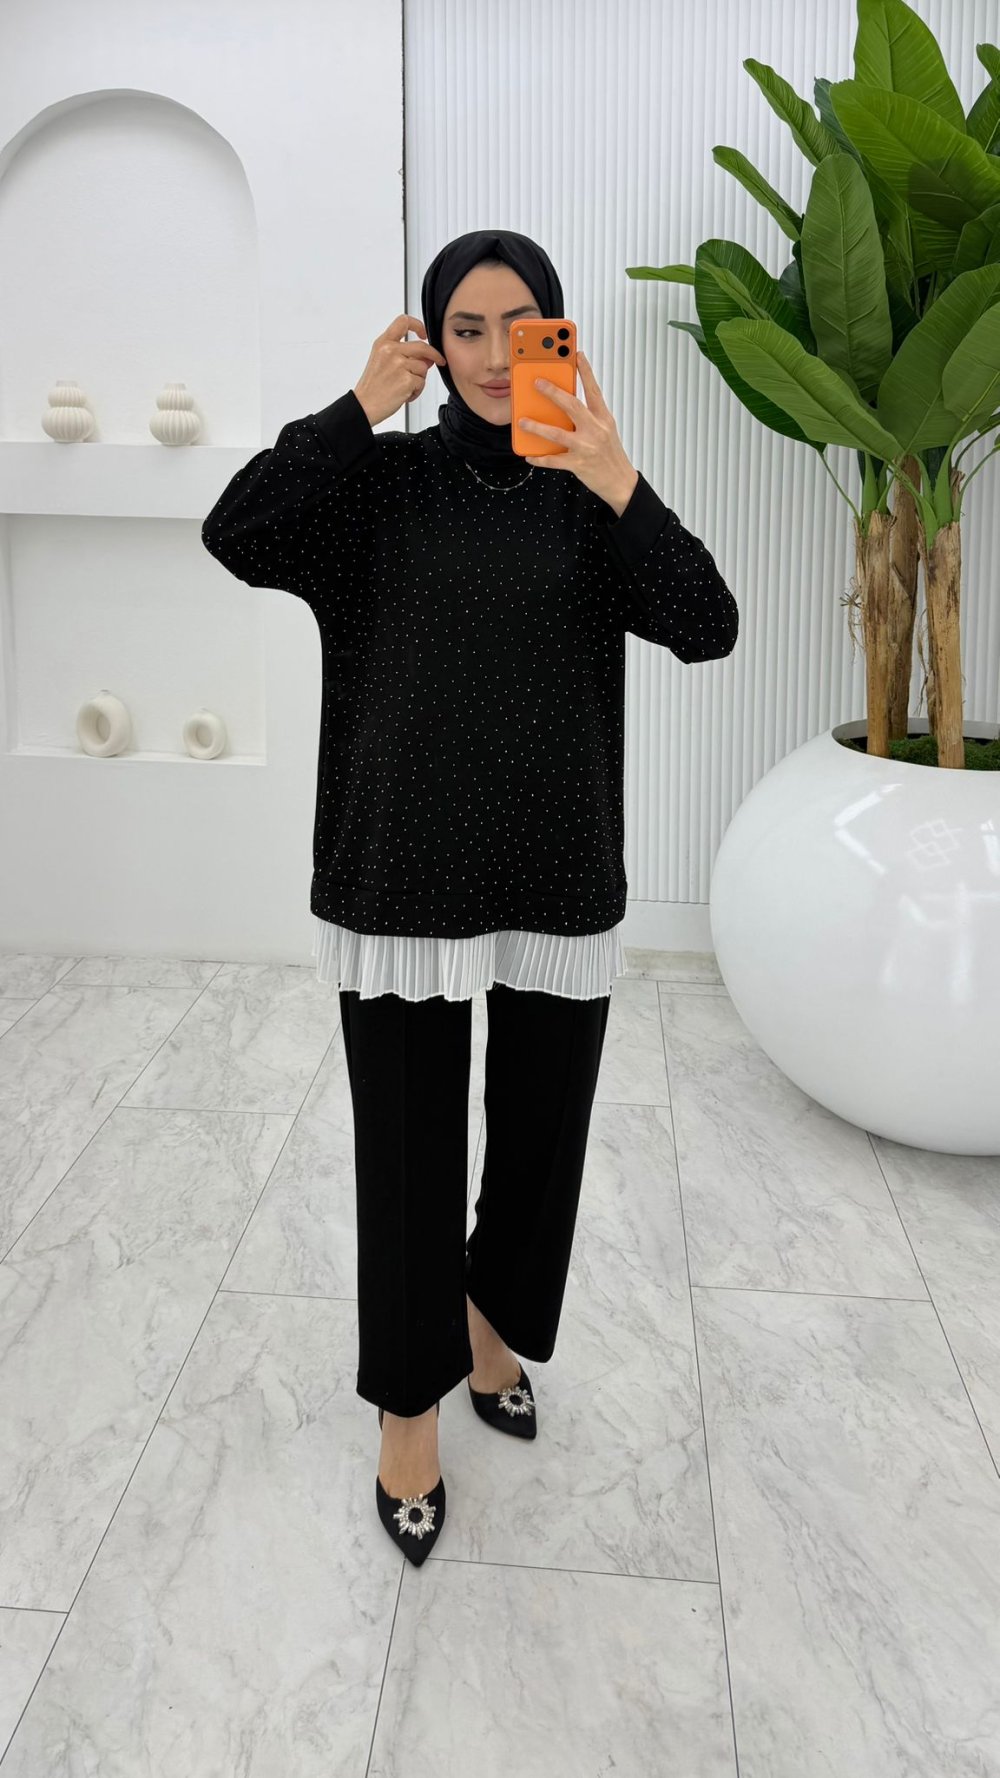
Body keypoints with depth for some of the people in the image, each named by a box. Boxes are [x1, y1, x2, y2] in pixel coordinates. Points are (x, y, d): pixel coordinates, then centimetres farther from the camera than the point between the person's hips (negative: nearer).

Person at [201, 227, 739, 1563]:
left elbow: (708, 629, -11)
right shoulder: (378, 479, 2)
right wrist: (358, 409, -16)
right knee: (408, 1147, 6)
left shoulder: (588, 493, 4)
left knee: (542, 1128, 14)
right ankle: (412, 1405, 28)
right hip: (404, 877, -1)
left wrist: (619, 486, -23)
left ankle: (491, 1320, 44)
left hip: (560, 874, 2)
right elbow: (234, 537, -14)